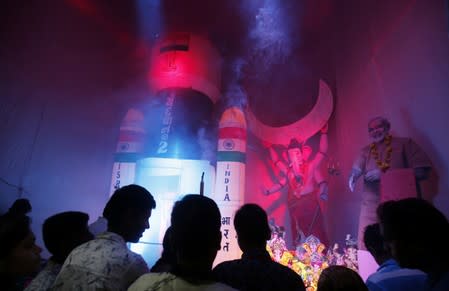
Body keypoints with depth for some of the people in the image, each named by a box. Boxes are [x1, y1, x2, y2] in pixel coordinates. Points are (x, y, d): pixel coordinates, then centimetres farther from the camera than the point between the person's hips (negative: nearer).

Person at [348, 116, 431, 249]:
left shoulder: (405, 143, 1)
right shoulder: (366, 151, 11)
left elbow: (422, 171, -8)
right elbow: (356, 170, 0)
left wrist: (385, 175, -15)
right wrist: (353, 178, -25)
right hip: (371, 206, 3)